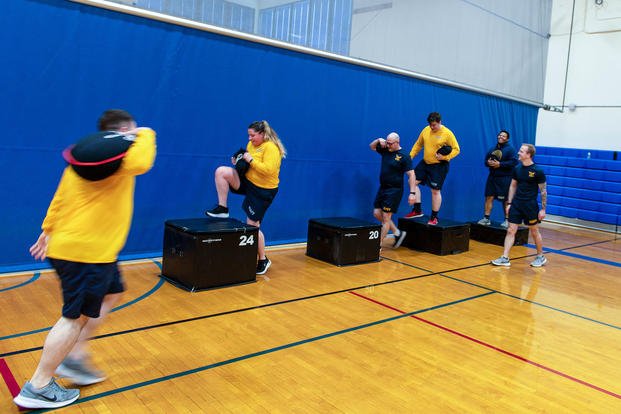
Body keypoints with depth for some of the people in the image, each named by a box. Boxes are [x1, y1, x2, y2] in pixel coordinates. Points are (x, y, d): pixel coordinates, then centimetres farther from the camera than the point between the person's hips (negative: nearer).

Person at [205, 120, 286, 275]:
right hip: (247, 181, 8)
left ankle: (263, 260, 15)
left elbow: (268, 170, -31)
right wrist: (240, 160, -1)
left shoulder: (271, 148, -20)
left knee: (253, 225, -2)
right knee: (221, 172, -13)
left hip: (262, 190, -7)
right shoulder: (252, 144, 5)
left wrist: (251, 160, -27)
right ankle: (222, 209, -2)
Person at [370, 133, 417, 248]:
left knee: (386, 217, -4)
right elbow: (372, 146, 23)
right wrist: (379, 140, 1)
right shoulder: (385, 150, 6)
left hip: (394, 190, -8)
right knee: (377, 213, 7)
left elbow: (411, 175, -15)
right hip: (382, 188, 8)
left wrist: (412, 193, -22)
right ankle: (397, 233, 19)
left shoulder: (404, 156, -13)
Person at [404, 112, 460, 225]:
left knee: (435, 191, -2)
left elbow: (456, 149, -10)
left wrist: (444, 157, -23)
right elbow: (418, 144, 14)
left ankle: (434, 217, 12)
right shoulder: (425, 130, 2)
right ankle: (417, 210, 11)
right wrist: (411, 156, 6)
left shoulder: (447, 133, -13)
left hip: (439, 166, -6)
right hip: (425, 163, 6)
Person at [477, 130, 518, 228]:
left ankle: (507, 220, 10)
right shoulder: (492, 149, 14)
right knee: (489, 197, 1)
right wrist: (488, 162, -7)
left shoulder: (510, 149, -4)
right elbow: (486, 160, 17)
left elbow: (514, 162, -14)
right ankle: (486, 219, 6)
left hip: (505, 178, -5)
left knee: (506, 200, 0)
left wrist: (500, 164, -19)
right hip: (492, 177, 5)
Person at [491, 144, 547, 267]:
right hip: (516, 204, 4)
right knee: (510, 230, 0)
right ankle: (505, 258, 2)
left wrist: (543, 209, -8)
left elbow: (543, 191, -6)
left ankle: (541, 257, 28)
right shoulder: (517, 168, 4)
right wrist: (509, 203, 9)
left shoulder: (537, 171, -10)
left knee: (534, 232, 9)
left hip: (530, 205, -4)